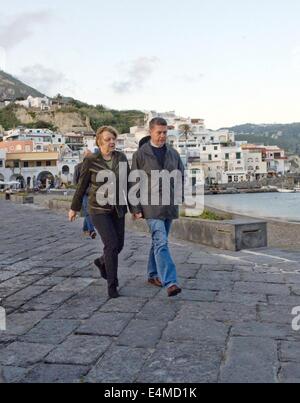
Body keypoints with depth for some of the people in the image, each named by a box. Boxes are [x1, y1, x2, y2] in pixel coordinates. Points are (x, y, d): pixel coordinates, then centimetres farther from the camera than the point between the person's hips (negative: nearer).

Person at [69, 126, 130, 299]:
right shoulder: (91, 161, -8)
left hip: (118, 209, 4)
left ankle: (102, 262, 41)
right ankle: (112, 284, -3)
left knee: (119, 245, 9)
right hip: (99, 209, -4)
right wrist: (74, 208, 8)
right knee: (112, 244, -15)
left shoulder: (121, 158, 2)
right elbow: (82, 186, 1)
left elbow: (128, 183, 7)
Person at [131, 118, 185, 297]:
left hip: (169, 205, 5)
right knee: (161, 243, -14)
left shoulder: (173, 153, 11)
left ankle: (153, 275, 28)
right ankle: (170, 282, -20)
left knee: (159, 241, 14)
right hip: (151, 206, -5)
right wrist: (136, 209, -7)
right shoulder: (141, 154, -3)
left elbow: (182, 175, 22)